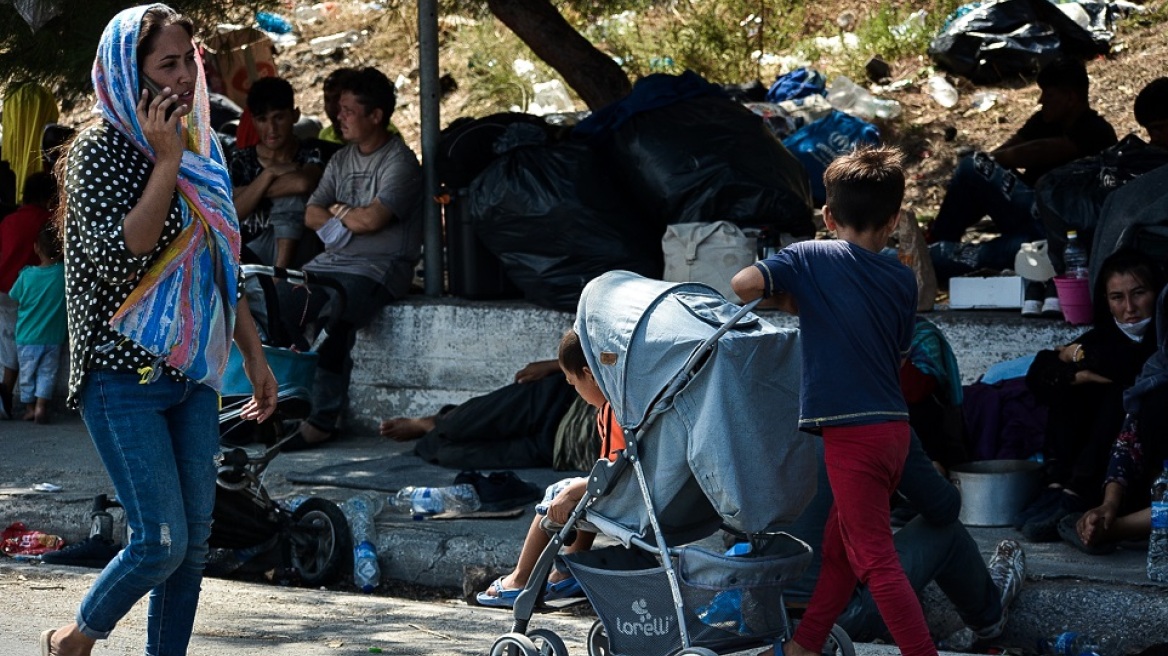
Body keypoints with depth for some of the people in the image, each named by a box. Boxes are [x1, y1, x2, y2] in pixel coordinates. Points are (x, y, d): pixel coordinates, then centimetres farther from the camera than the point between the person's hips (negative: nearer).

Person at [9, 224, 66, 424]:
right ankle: (41, 405, -4)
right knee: (47, 373, 7)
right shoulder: (65, 273, -13)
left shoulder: (27, 275, -12)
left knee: (27, 373, 12)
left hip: (27, 336, 0)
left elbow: (14, 297, 0)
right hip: (53, 337, 0)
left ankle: (29, 407, 17)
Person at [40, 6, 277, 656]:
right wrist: (167, 162, -20)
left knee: (195, 541, 4)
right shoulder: (101, 149, -10)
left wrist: (254, 353, 19)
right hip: (125, 375, -7)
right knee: (162, 541, -10)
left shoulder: (199, 147, 12)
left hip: (193, 372, 7)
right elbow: (119, 256, -22)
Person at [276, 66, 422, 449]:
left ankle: (324, 419, -28)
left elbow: (372, 219, -18)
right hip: (332, 263, 8)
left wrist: (338, 213, 2)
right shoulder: (341, 161, 19)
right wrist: (351, 219, -6)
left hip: (378, 270, -8)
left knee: (334, 318, -34)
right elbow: (312, 215, 13)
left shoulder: (400, 163, -6)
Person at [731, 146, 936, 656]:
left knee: (874, 559, -5)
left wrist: (791, 301, 5)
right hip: (894, 426, 6)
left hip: (851, 431, -6)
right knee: (839, 545, 18)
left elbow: (742, 284, -15)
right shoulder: (903, 280, 9)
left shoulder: (811, 257, -3)